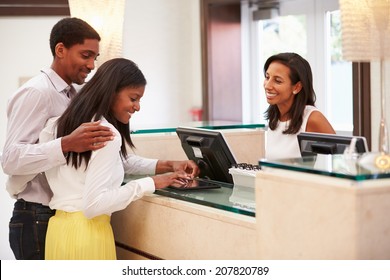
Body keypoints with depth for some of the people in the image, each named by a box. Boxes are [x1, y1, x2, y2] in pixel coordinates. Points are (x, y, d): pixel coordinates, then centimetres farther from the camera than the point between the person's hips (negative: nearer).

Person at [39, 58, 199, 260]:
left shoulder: (70, 122, 11)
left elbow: (124, 161, 22)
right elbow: (93, 203, -24)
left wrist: (168, 166, 12)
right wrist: (150, 184, -17)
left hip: (59, 227, 9)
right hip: (86, 232, -9)